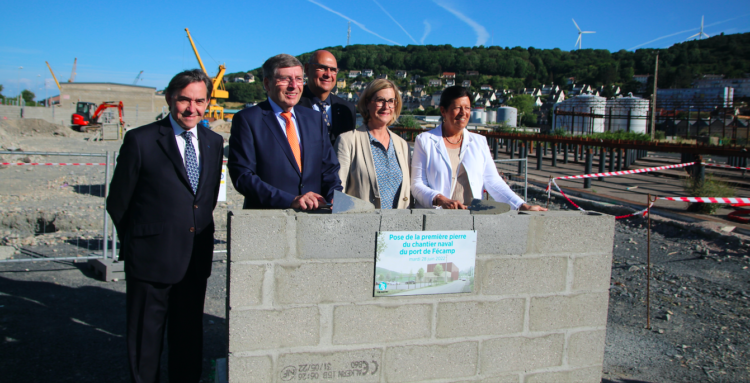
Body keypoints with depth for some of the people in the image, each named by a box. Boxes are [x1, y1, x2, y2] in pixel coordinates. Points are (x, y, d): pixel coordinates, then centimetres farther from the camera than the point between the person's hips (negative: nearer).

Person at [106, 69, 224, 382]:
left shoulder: (214, 143, 7)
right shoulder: (140, 140, -8)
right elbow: (117, 201, -2)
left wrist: (200, 232, 9)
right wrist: (135, 242, 6)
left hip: (196, 260, 4)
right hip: (151, 258, -4)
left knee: (189, 336, 16)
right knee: (145, 338, 10)